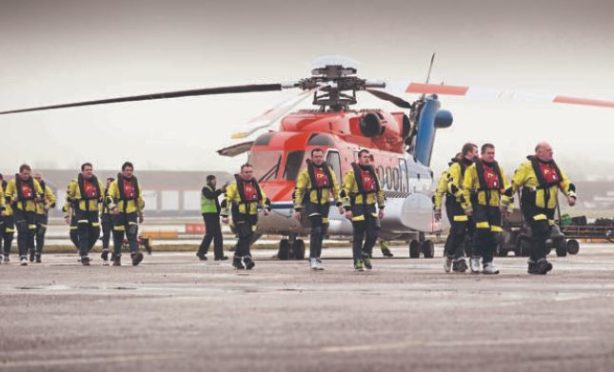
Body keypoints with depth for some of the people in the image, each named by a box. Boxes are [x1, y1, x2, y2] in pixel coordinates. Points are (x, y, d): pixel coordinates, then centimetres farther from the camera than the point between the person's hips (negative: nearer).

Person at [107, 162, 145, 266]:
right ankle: (117, 259, 16)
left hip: (132, 212, 2)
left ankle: (135, 255, -29)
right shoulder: (116, 183, 0)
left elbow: (140, 200, 21)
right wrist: (113, 207, -25)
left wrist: (141, 214, 22)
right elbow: (110, 197, -8)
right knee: (118, 236, 4)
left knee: (133, 234, -15)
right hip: (119, 213, -2)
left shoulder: (135, 184, 13)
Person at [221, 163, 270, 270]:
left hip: (252, 215, 6)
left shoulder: (255, 184, 13)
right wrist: (224, 215, -4)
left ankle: (237, 259, 21)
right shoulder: (235, 184, -4)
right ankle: (247, 258, -25)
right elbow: (227, 200, -2)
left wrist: (266, 208, 2)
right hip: (239, 216, -6)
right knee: (244, 236, -19)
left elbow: (263, 198, 20)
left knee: (248, 238, 8)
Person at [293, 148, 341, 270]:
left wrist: (339, 203, 7)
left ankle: (316, 257, 23)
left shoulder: (328, 170, 8)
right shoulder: (306, 171, -4)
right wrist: (297, 209, -7)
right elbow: (298, 190, -4)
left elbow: (335, 187, 15)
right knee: (316, 230, -16)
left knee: (322, 231, 10)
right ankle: (313, 258, -14)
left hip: (324, 204, 5)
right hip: (311, 204, -5)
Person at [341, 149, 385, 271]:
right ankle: (358, 262, 7)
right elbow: (345, 192, -11)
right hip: (358, 207, -5)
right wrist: (347, 209, -16)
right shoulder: (352, 173, -7)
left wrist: (381, 207, 17)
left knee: (373, 233, -4)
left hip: (371, 207, 5)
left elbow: (379, 190, 20)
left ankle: (366, 254, 20)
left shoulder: (372, 172, 12)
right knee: (358, 237, -1)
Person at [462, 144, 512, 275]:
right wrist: (467, 205, -6)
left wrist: (504, 200, 7)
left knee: (493, 235, 1)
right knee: (482, 230, -19)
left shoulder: (498, 169, 17)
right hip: (479, 205, -5)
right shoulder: (473, 168, 0)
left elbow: (505, 187, 21)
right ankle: (475, 257, -1)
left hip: (494, 206, 5)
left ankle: (488, 263, 9)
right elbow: (466, 188, -1)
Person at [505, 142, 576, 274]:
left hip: (549, 208, 7)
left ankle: (533, 264, 20)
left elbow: (565, 183, 14)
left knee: (543, 235, 9)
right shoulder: (528, 166, -8)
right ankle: (541, 261, -27)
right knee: (540, 231, -23)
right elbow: (514, 183, -5)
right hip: (531, 207, -7)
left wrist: (571, 195, -4)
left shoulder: (554, 167, 11)